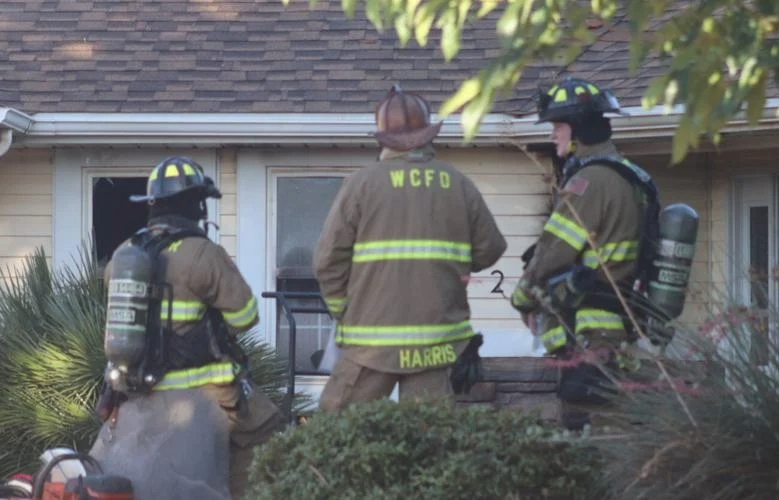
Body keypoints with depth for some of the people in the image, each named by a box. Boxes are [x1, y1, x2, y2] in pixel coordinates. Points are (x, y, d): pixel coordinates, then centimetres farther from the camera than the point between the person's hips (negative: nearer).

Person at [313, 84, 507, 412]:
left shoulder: (362, 182, -3)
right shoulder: (458, 185, 5)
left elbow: (328, 259, -3)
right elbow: (490, 248, 11)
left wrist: (341, 311, 11)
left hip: (372, 337, -3)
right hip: (437, 343, 3)